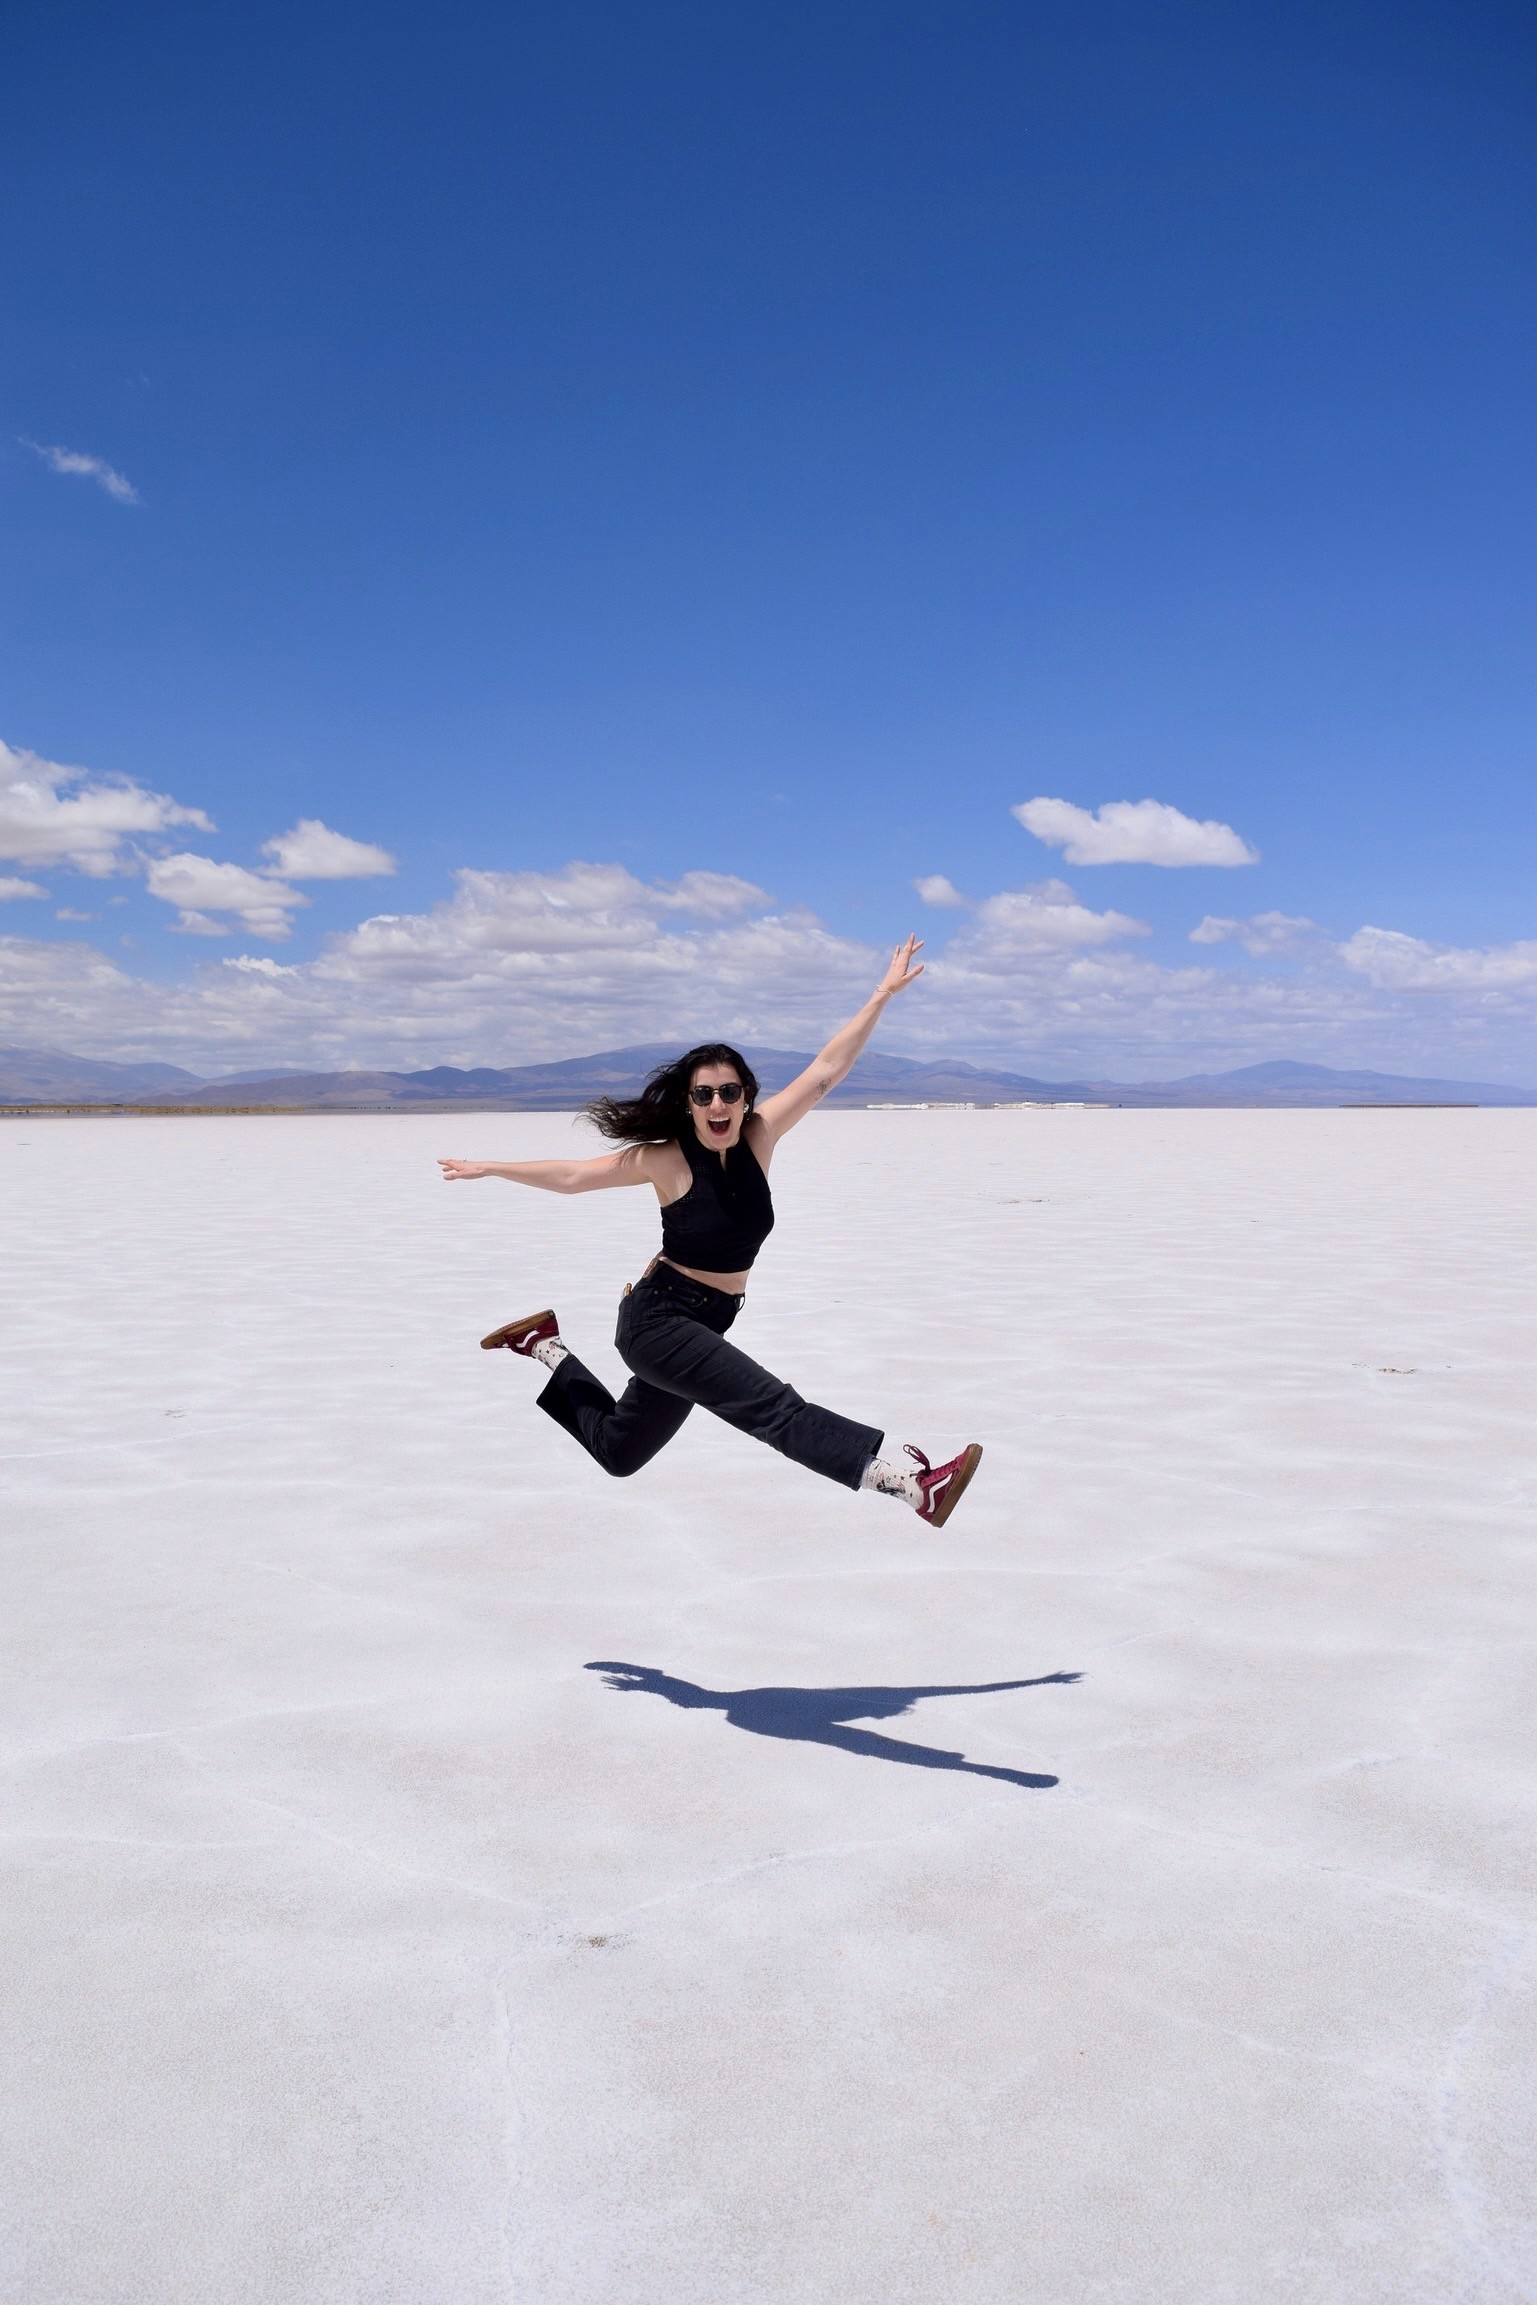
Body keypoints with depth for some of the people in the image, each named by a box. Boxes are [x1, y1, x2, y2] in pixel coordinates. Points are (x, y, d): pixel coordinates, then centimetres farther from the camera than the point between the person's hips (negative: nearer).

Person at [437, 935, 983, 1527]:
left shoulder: (760, 1137, -6)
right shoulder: (665, 1158, -14)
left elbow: (826, 1069, -9)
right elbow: (573, 1175, -2)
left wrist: (883, 994, -12)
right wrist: (489, 1168, 2)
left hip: (705, 1325, 7)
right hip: (658, 1320, -7)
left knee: (617, 1451, 23)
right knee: (775, 1406, -25)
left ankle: (547, 1349, 37)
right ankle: (912, 1482, -36)